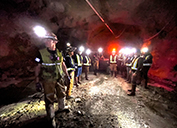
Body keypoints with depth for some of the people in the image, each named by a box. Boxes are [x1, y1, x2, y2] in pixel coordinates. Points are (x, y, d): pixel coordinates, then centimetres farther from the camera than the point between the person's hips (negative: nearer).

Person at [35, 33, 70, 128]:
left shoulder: (59, 53, 0)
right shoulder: (41, 53, -10)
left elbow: (63, 65, 8)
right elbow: (38, 67, -6)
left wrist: (67, 76, 8)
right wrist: (37, 81, -9)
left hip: (60, 79, 4)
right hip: (48, 81, -3)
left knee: (61, 95, 19)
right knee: (49, 99, 3)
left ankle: (61, 108, 48)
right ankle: (51, 118, 26)